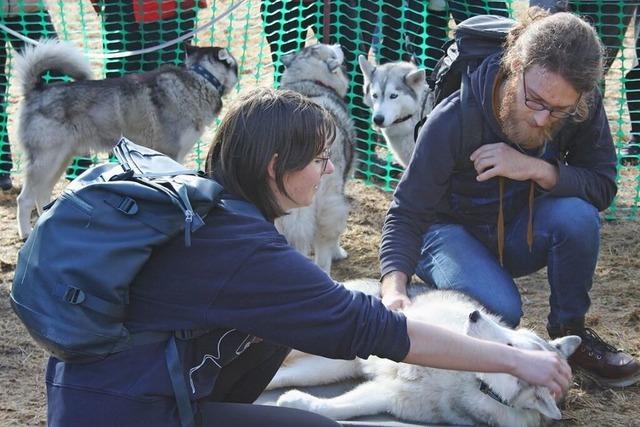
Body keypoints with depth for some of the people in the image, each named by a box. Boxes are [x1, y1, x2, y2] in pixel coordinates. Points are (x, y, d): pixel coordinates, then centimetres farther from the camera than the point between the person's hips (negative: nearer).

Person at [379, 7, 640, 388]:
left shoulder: (583, 110, -19)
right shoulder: (454, 120, -29)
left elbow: (603, 187, -17)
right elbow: (407, 213, -25)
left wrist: (537, 169, -34)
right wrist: (395, 286, -42)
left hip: (521, 234, 4)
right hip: (452, 231, -4)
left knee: (577, 215, -29)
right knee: (501, 309, -33)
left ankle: (569, 332, -6)